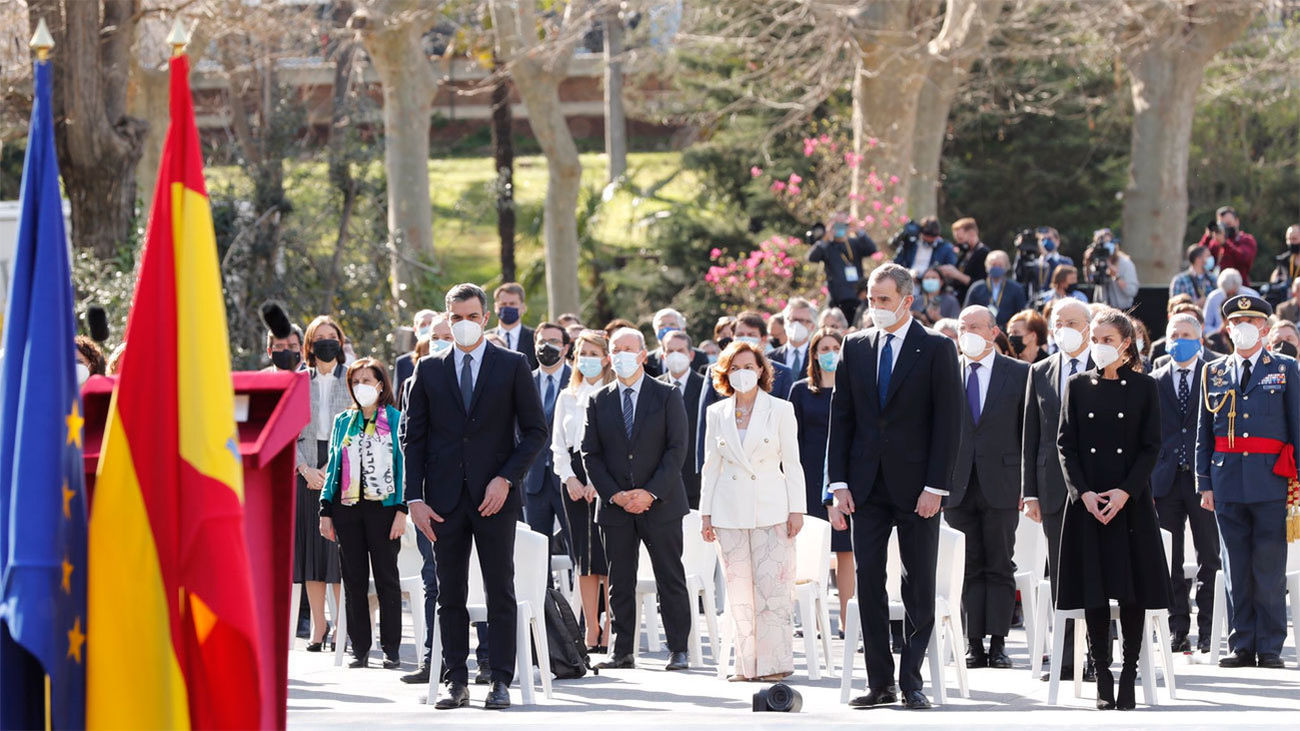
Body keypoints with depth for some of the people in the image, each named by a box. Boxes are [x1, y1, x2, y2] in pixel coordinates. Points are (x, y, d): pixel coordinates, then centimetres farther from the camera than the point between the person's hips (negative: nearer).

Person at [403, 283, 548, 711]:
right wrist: (415, 498, -1)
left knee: (500, 592, -1)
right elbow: (413, 437, 8)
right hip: (445, 498, 2)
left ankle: (500, 682, 2)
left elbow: (535, 430, 3)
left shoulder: (513, 366, 4)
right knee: (450, 595, 3)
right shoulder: (429, 370, 9)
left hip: (495, 497, -2)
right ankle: (456, 683, 7)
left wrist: (506, 478, -9)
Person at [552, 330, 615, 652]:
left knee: (606, 556, -8)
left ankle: (609, 637, -7)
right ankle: (591, 635, 7)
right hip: (575, 481, 5)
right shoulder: (567, 397, 16)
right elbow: (558, 443, 14)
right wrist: (569, 478, -2)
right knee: (583, 558, 5)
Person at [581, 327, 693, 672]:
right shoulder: (599, 402, 9)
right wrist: (615, 495, -7)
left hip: (660, 502, -2)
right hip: (615, 507, 2)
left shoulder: (667, 397, 2)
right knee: (620, 582, 3)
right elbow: (590, 455, 6)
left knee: (670, 579, 1)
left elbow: (677, 448, -4)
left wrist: (651, 492, -13)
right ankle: (622, 652, 7)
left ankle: (678, 650, 6)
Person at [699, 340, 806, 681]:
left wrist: (796, 509, -3)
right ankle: (747, 664, 6)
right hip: (730, 511, 3)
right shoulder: (716, 414, 9)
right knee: (738, 590, 1)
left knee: (771, 586, -8)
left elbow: (792, 464, 2)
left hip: (770, 509, -3)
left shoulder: (780, 410, 3)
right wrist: (706, 513, 8)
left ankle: (774, 662, -3)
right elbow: (711, 467, 12)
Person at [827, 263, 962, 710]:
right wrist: (839, 482, 1)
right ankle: (879, 683, 6)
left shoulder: (937, 349, -2)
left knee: (919, 586, 1)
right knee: (868, 582, 2)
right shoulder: (855, 348, 9)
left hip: (916, 487, -3)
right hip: (867, 487, 3)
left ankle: (911, 681, 6)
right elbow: (841, 418, 9)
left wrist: (935, 486, -11)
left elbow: (948, 421, -5)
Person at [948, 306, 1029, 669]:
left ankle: (997, 643, 2)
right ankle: (974, 644, 4)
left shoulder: (1018, 374, 4)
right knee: (968, 568, 2)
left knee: (1000, 567, 0)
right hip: (959, 487, 2)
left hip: (1001, 486, -2)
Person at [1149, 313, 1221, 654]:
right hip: (1167, 480, 2)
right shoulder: (1154, 382, 10)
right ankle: (1177, 629, 8)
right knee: (1170, 560, 3)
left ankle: (1208, 629, 6)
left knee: (1209, 557, 1)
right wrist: (1147, 479, 1)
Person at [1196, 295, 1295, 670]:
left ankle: (1270, 648, 2)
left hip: (1270, 483, -2)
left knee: (1269, 567, -3)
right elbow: (1204, 433, 13)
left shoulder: (1285, 370, 6)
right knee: (1236, 569, 4)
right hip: (1228, 482, 3)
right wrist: (1205, 483, 7)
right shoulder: (1213, 373, 12)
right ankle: (1241, 646, 8)